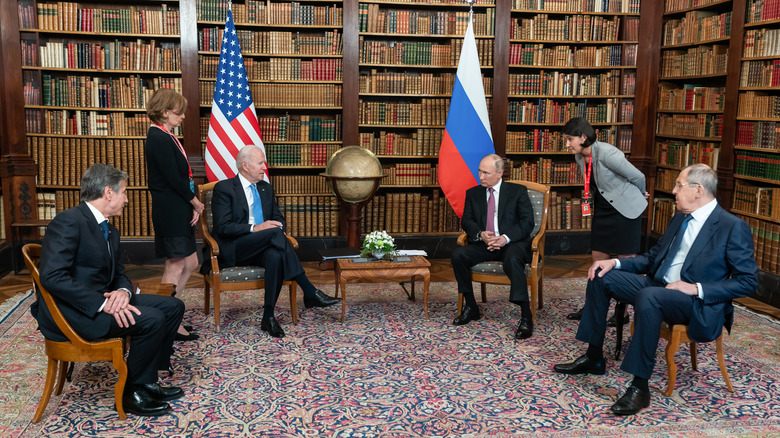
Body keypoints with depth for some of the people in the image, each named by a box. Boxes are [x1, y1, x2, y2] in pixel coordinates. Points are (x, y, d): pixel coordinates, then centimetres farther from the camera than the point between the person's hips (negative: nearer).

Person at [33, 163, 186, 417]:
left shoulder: (109, 230, 13)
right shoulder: (68, 222, -17)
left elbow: (119, 273, 16)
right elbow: (52, 276, -26)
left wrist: (123, 291, -10)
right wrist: (102, 303, -29)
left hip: (103, 301, 10)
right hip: (70, 311, -10)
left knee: (173, 306, 3)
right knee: (152, 319, -25)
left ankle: (146, 381, 8)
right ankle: (132, 394, -7)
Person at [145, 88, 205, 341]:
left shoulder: (166, 137, 15)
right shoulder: (159, 139, -16)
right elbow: (174, 179, -19)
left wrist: (193, 205, 2)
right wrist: (195, 202, -7)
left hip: (179, 211, 10)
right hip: (170, 212, -10)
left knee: (190, 263, 14)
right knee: (176, 265, -3)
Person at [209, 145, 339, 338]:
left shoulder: (266, 188, 19)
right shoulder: (223, 188, -2)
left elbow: (279, 219, 19)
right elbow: (223, 227, -11)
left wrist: (278, 225, -6)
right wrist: (255, 228, -22)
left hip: (263, 248, 5)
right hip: (234, 251, -5)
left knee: (276, 255, -34)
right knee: (274, 233, -32)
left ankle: (268, 317, -28)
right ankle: (310, 292, -31)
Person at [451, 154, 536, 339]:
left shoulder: (518, 191, 3)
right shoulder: (473, 193, 13)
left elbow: (527, 221, -4)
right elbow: (466, 221, 7)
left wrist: (506, 238, -21)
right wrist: (481, 234, -16)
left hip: (512, 242, -4)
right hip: (483, 244, 4)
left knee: (513, 260, -37)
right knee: (458, 254, -23)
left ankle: (526, 317, -32)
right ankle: (470, 307, -8)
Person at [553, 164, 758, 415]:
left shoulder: (733, 228, -10)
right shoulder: (679, 219, 14)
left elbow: (748, 281, -12)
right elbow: (652, 258, 20)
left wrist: (697, 289, -20)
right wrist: (615, 262, 4)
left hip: (699, 305, -8)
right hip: (658, 287, 8)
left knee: (648, 296, -38)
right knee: (601, 277, -3)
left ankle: (640, 387, -30)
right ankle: (594, 358, 5)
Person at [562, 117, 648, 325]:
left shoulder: (606, 153, -25)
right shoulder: (580, 157, 1)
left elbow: (637, 177, -15)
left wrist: (641, 196, 3)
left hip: (625, 209, -8)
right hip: (603, 210, 8)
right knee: (598, 258, 10)